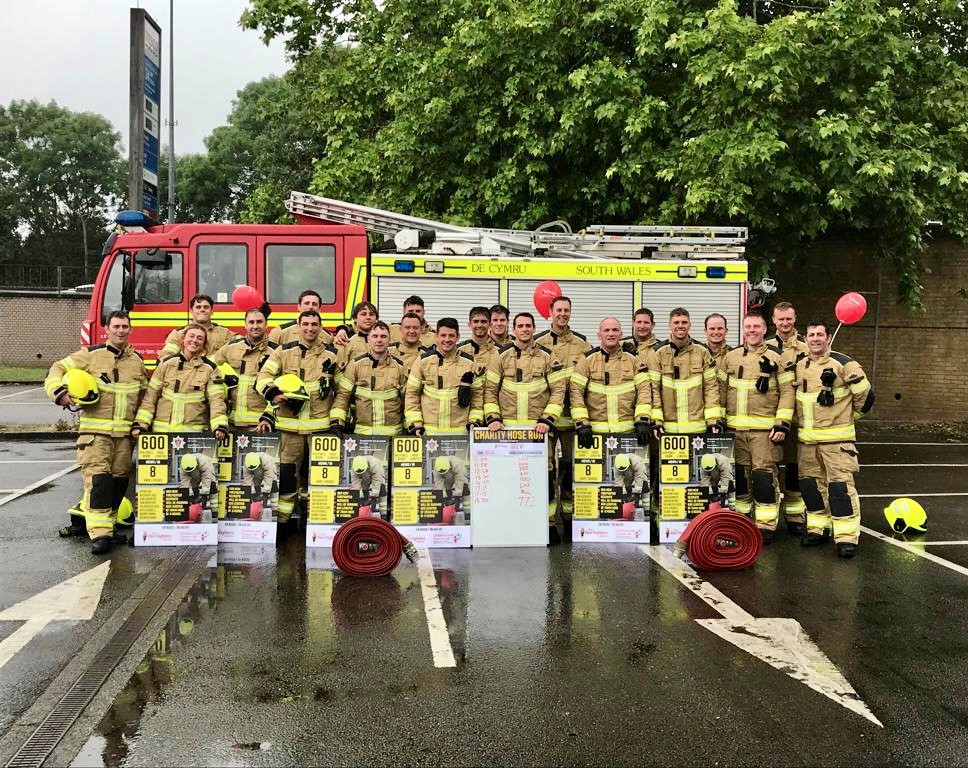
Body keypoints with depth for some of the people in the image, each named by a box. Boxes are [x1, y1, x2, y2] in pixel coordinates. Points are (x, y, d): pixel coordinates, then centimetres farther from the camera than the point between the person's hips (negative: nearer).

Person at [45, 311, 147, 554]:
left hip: (124, 432, 5)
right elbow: (59, 369, 2)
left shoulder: (137, 361, 13)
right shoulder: (91, 355, 0)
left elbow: (145, 394, 24)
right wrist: (60, 392, -16)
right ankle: (100, 533, -13)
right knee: (98, 477, -13)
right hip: (95, 430, -5)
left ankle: (85, 516, 24)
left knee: (118, 479, 7)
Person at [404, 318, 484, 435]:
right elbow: (412, 393, 3)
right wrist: (415, 424, -3)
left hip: (460, 431, 1)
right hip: (428, 431, -1)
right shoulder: (423, 361, 2)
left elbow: (477, 394, 10)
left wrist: (474, 421, 1)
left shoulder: (469, 362, 5)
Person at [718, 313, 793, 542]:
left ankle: (766, 525, 0)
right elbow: (721, 390, 15)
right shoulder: (730, 357, 11)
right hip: (735, 428, 4)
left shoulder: (776, 357, 1)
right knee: (740, 473, 10)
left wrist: (782, 424, -10)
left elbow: (787, 392, -2)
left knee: (764, 475, -6)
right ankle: (740, 519, 23)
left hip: (765, 429, -4)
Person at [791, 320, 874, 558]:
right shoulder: (799, 367, 10)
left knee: (840, 485, -9)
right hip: (807, 438, 6)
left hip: (837, 438, -6)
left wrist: (849, 416, 9)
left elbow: (866, 395, -1)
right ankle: (816, 528, 23)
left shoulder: (843, 364, -8)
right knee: (810, 483, 10)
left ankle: (847, 536, -6)